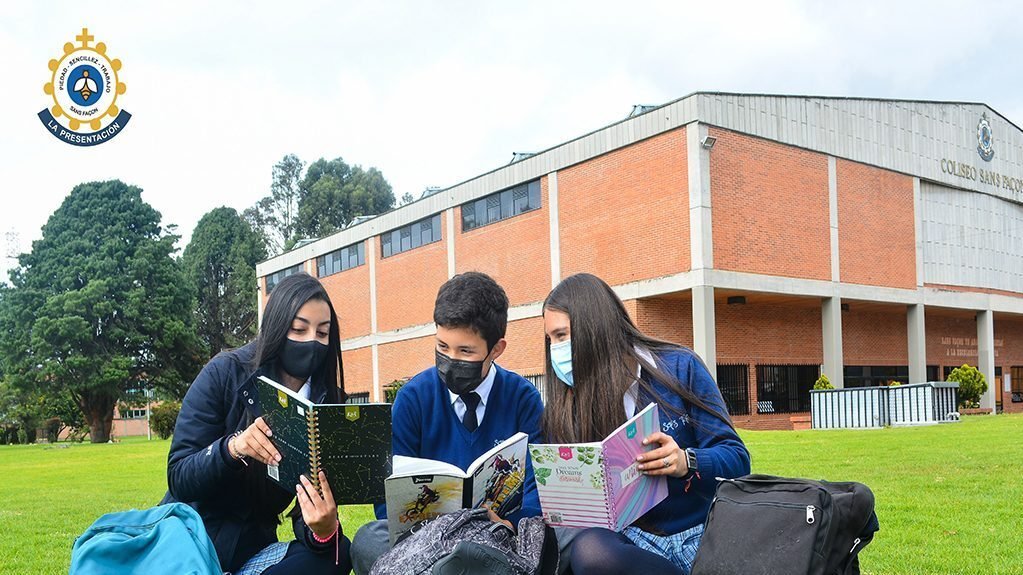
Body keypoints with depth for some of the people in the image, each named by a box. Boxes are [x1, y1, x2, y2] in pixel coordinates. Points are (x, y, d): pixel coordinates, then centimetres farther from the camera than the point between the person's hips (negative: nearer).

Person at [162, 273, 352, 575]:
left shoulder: (325, 402, -5)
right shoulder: (225, 374, -10)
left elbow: (308, 512, -10)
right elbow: (179, 479, -11)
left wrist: (323, 529, -34)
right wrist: (231, 447, -31)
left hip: (254, 543, 3)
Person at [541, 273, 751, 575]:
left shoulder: (679, 366, 0)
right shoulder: (565, 408, 6)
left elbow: (737, 458, -3)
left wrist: (687, 463, -24)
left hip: (701, 535, -2)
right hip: (631, 540, 3)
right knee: (589, 550, -34)